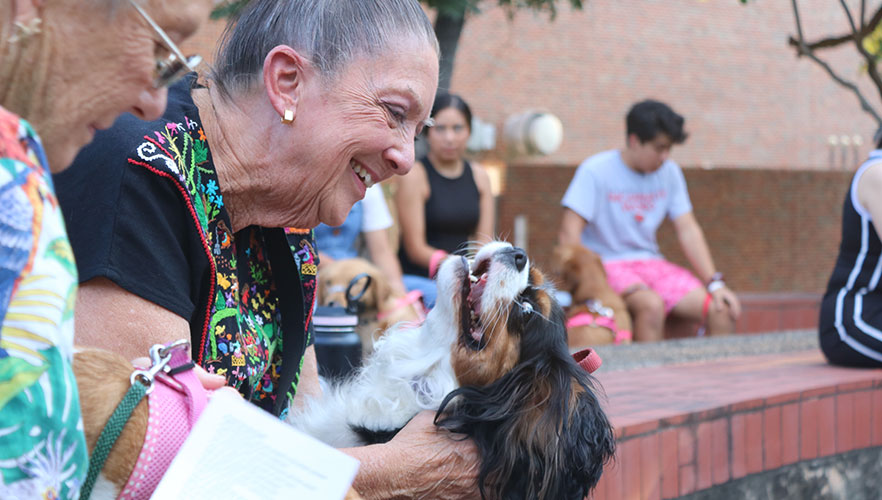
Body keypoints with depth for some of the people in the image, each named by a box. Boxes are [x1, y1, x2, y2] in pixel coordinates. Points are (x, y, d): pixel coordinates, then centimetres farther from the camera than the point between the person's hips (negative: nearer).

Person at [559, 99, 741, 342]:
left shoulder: (669, 172, 7)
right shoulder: (596, 171, -9)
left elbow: (688, 230, 6)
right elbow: (569, 233, -15)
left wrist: (715, 283, -5)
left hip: (651, 263, 6)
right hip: (606, 265, -6)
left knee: (723, 310, -15)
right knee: (652, 305, -36)